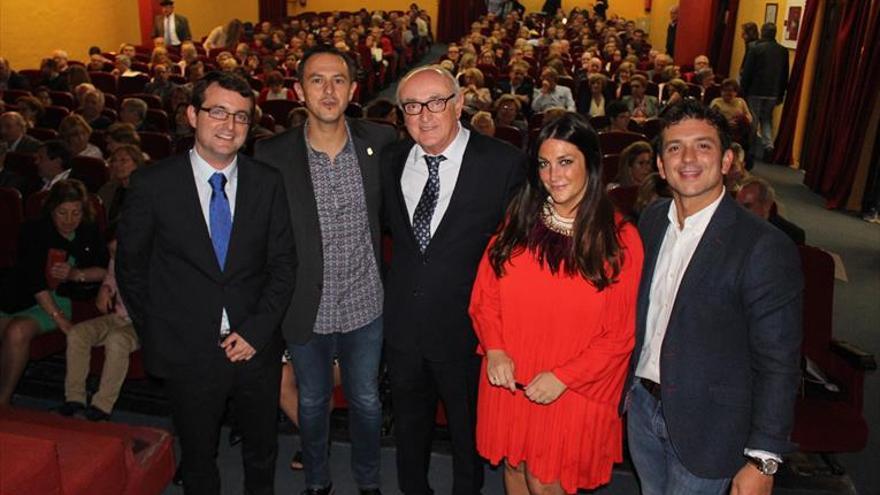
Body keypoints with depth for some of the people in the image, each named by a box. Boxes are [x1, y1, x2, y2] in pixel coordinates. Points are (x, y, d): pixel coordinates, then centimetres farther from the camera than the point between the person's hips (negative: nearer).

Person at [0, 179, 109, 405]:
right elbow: (33, 278, -11)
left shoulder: (89, 232, 6)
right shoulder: (34, 231, -1)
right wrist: (58, 317, -19)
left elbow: (105, 270, 9)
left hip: (60, 299, -1)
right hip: (23, 297, 1)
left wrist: (77, 274, -11)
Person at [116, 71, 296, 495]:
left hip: (255, 346, 2)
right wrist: (155, 338, 1)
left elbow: (283, 264, -1)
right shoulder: (152, 184, -9)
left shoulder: (268, 183, -4)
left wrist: (256, 331, -9)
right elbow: (130, 267, 0)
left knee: (262, 452, 21)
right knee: (198, 459, 20)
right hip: (187, 353, -1)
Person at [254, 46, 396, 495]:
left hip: (365, 306, 1)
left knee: (366, 401, 18)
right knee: (312, 402, 20)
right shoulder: (272, 155, -12)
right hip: (306, 310, 0)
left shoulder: (380, 142, -9)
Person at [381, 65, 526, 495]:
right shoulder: (391, 161, 0)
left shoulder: (504, 163, -15)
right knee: (408, 425, 24)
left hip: (465, 327, -4)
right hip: (402, 324, 4)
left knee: (468, 428, 19)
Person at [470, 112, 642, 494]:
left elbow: (622, 334, -7)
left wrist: (564, 376, -15)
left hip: (574, 389, -3)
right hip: (508, 381, 3)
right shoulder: (518, 222, 0)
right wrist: (494, 348, -11)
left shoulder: (620, 239, -10)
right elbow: (484, 294, 4)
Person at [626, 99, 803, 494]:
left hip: (706, 425, -5)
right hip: (642, 404, 6)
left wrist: (763, 461, -14)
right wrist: (627, 383, 12)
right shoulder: (652, 220, -2)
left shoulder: (765, 249, -22)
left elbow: (778, 365, -17)